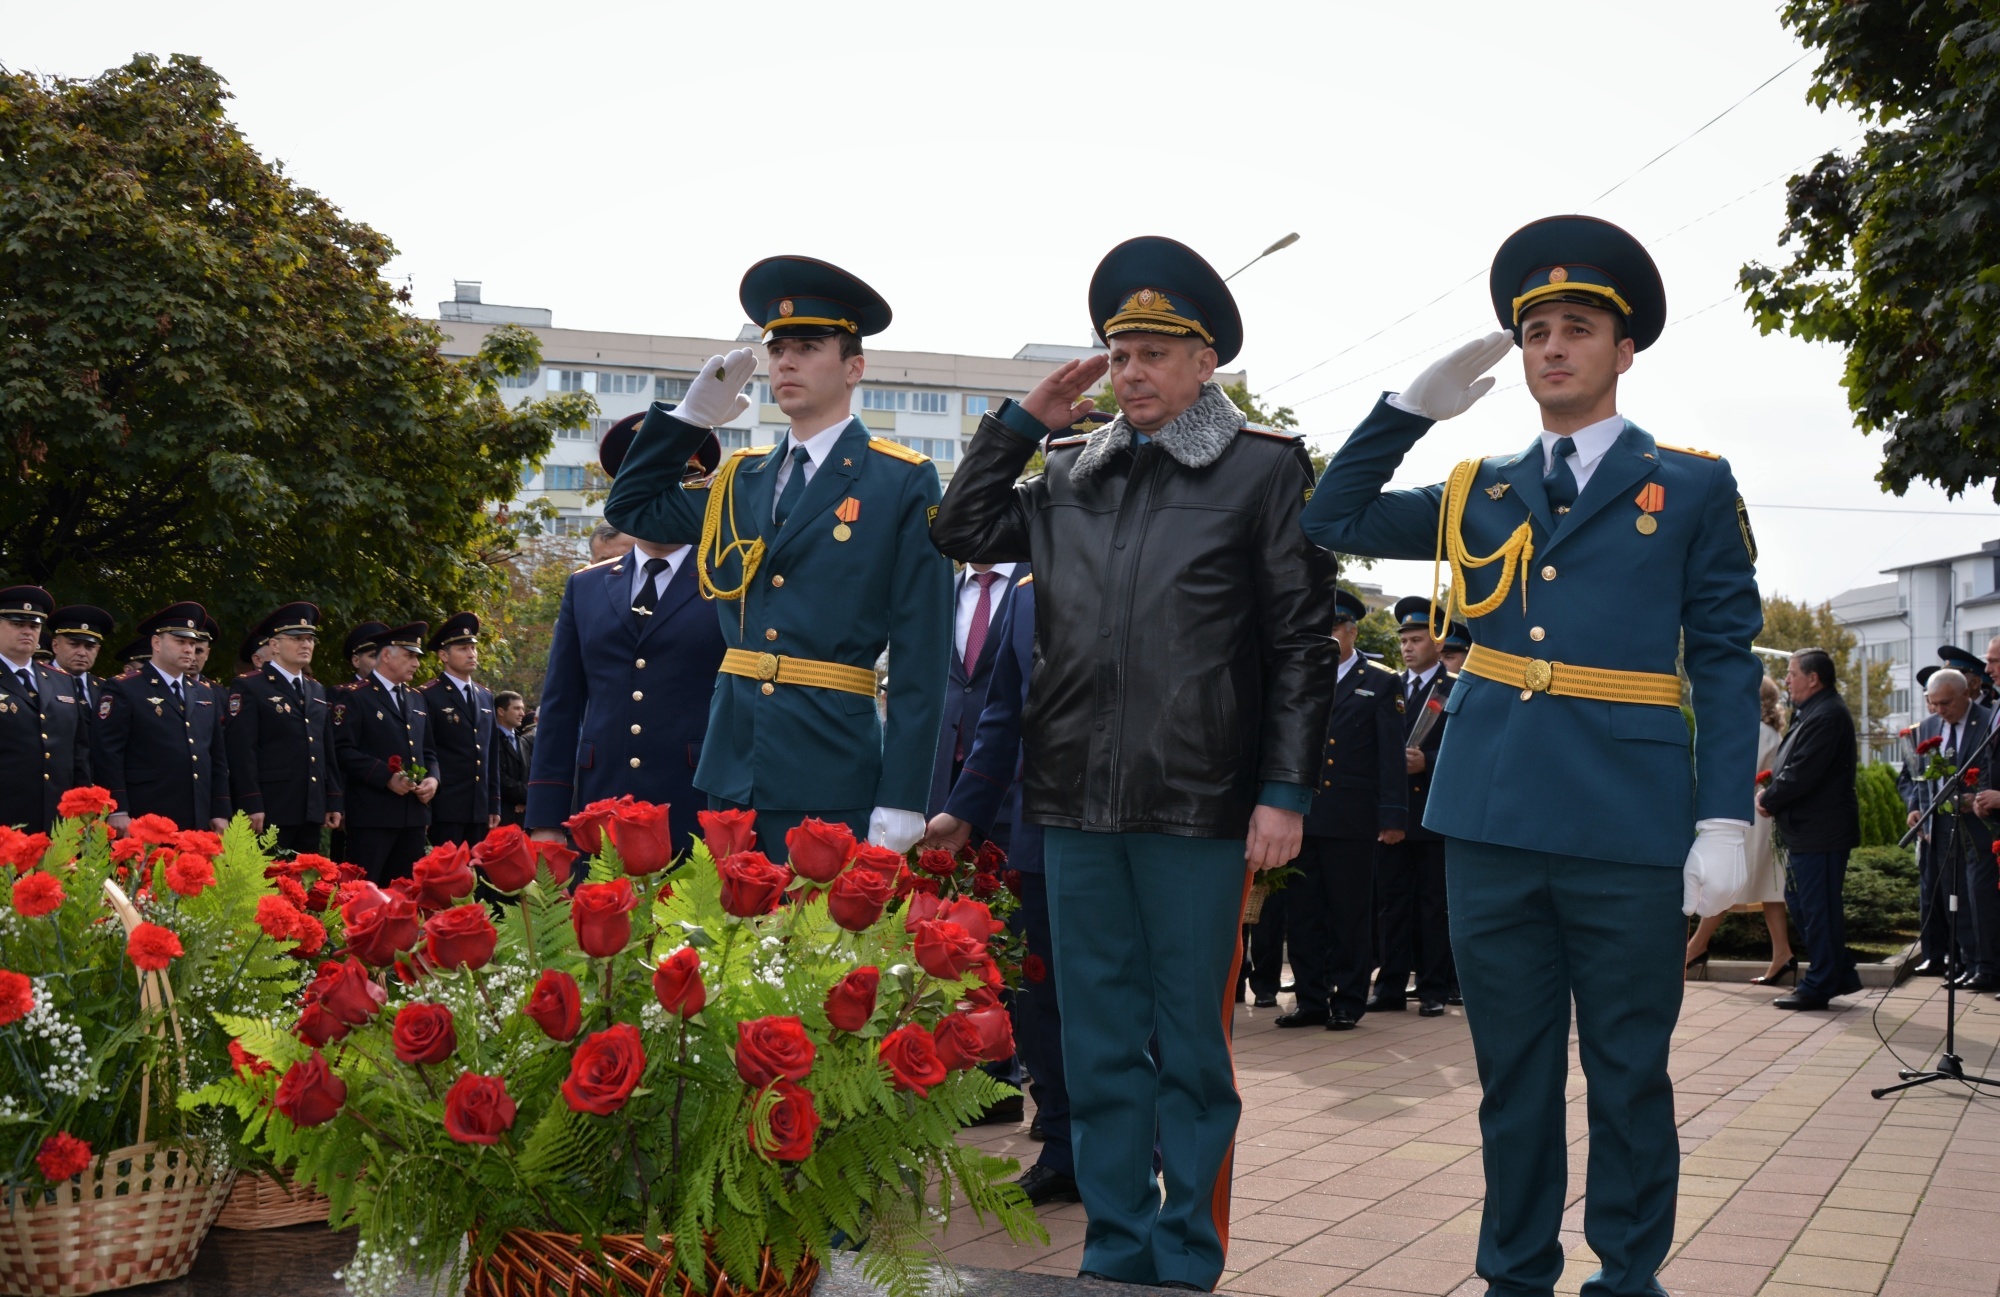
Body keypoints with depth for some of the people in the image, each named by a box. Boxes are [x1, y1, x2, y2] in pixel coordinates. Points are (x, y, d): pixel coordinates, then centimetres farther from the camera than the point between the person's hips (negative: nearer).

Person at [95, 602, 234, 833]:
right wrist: (118, 812, -14)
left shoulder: (206, 693, 18)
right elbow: (107, 754, -8)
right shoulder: (122, 689, -1)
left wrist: (220, 812, 11)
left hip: (198, 823, 5)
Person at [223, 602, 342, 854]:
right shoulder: (248, 687, -3)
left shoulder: (317, 691, 19)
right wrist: (251, 806, -16)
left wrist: (333, 802, 13)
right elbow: (241, 751, -10)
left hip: (312, 812, 7)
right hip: (270, 812, -7)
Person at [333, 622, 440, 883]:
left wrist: (432, 779, 2)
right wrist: (387, 778, -18)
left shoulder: (417, 699, 20)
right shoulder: (353, 697, -2)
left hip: (414, 815, 7)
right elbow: (343, 751, -12)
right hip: (371, 815, -7)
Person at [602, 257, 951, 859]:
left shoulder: (904, 482, -2)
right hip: (732, 773, 5)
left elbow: (921, 657, -7)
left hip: (830, 785, -5)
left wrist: (902, 801, -14)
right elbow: (630, 507, 28)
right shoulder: (740, 481, 15)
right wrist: (693, 414, 15)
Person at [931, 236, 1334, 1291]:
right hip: (1075, 804, 4)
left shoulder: (1267, 468, 0)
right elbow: (961, 533, 17)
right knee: (1099, 1044, 11)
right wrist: (1023, 419, 9)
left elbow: (1302, 643, -3)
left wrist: (1285, 792, -9)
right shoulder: (1069, 473, 13)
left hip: (1198, 806, -4)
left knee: (1190, 1045, 6)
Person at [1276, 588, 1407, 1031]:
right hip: (1301, 815, 4)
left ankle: (1348, 1003, 12)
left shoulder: (1380, 683, 3)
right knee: (1302, 912, 6)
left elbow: (1391, 756, -2)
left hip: (1352, 820, -4)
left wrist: (1393, 816, -9)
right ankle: (1311, 1000, 15)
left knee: (1350, 915, 3)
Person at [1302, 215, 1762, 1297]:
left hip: (1628, 834, -3)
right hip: (1493, 827, 3)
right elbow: (1333, 519, 13)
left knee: (1629, 1076, 7)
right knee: (1513, 1074, 11)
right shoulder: (1479, 495, 13)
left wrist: (1725, 819, -8)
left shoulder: (1692, 490, 5)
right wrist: (1417, 404, 5)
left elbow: (1725, 665, 1)